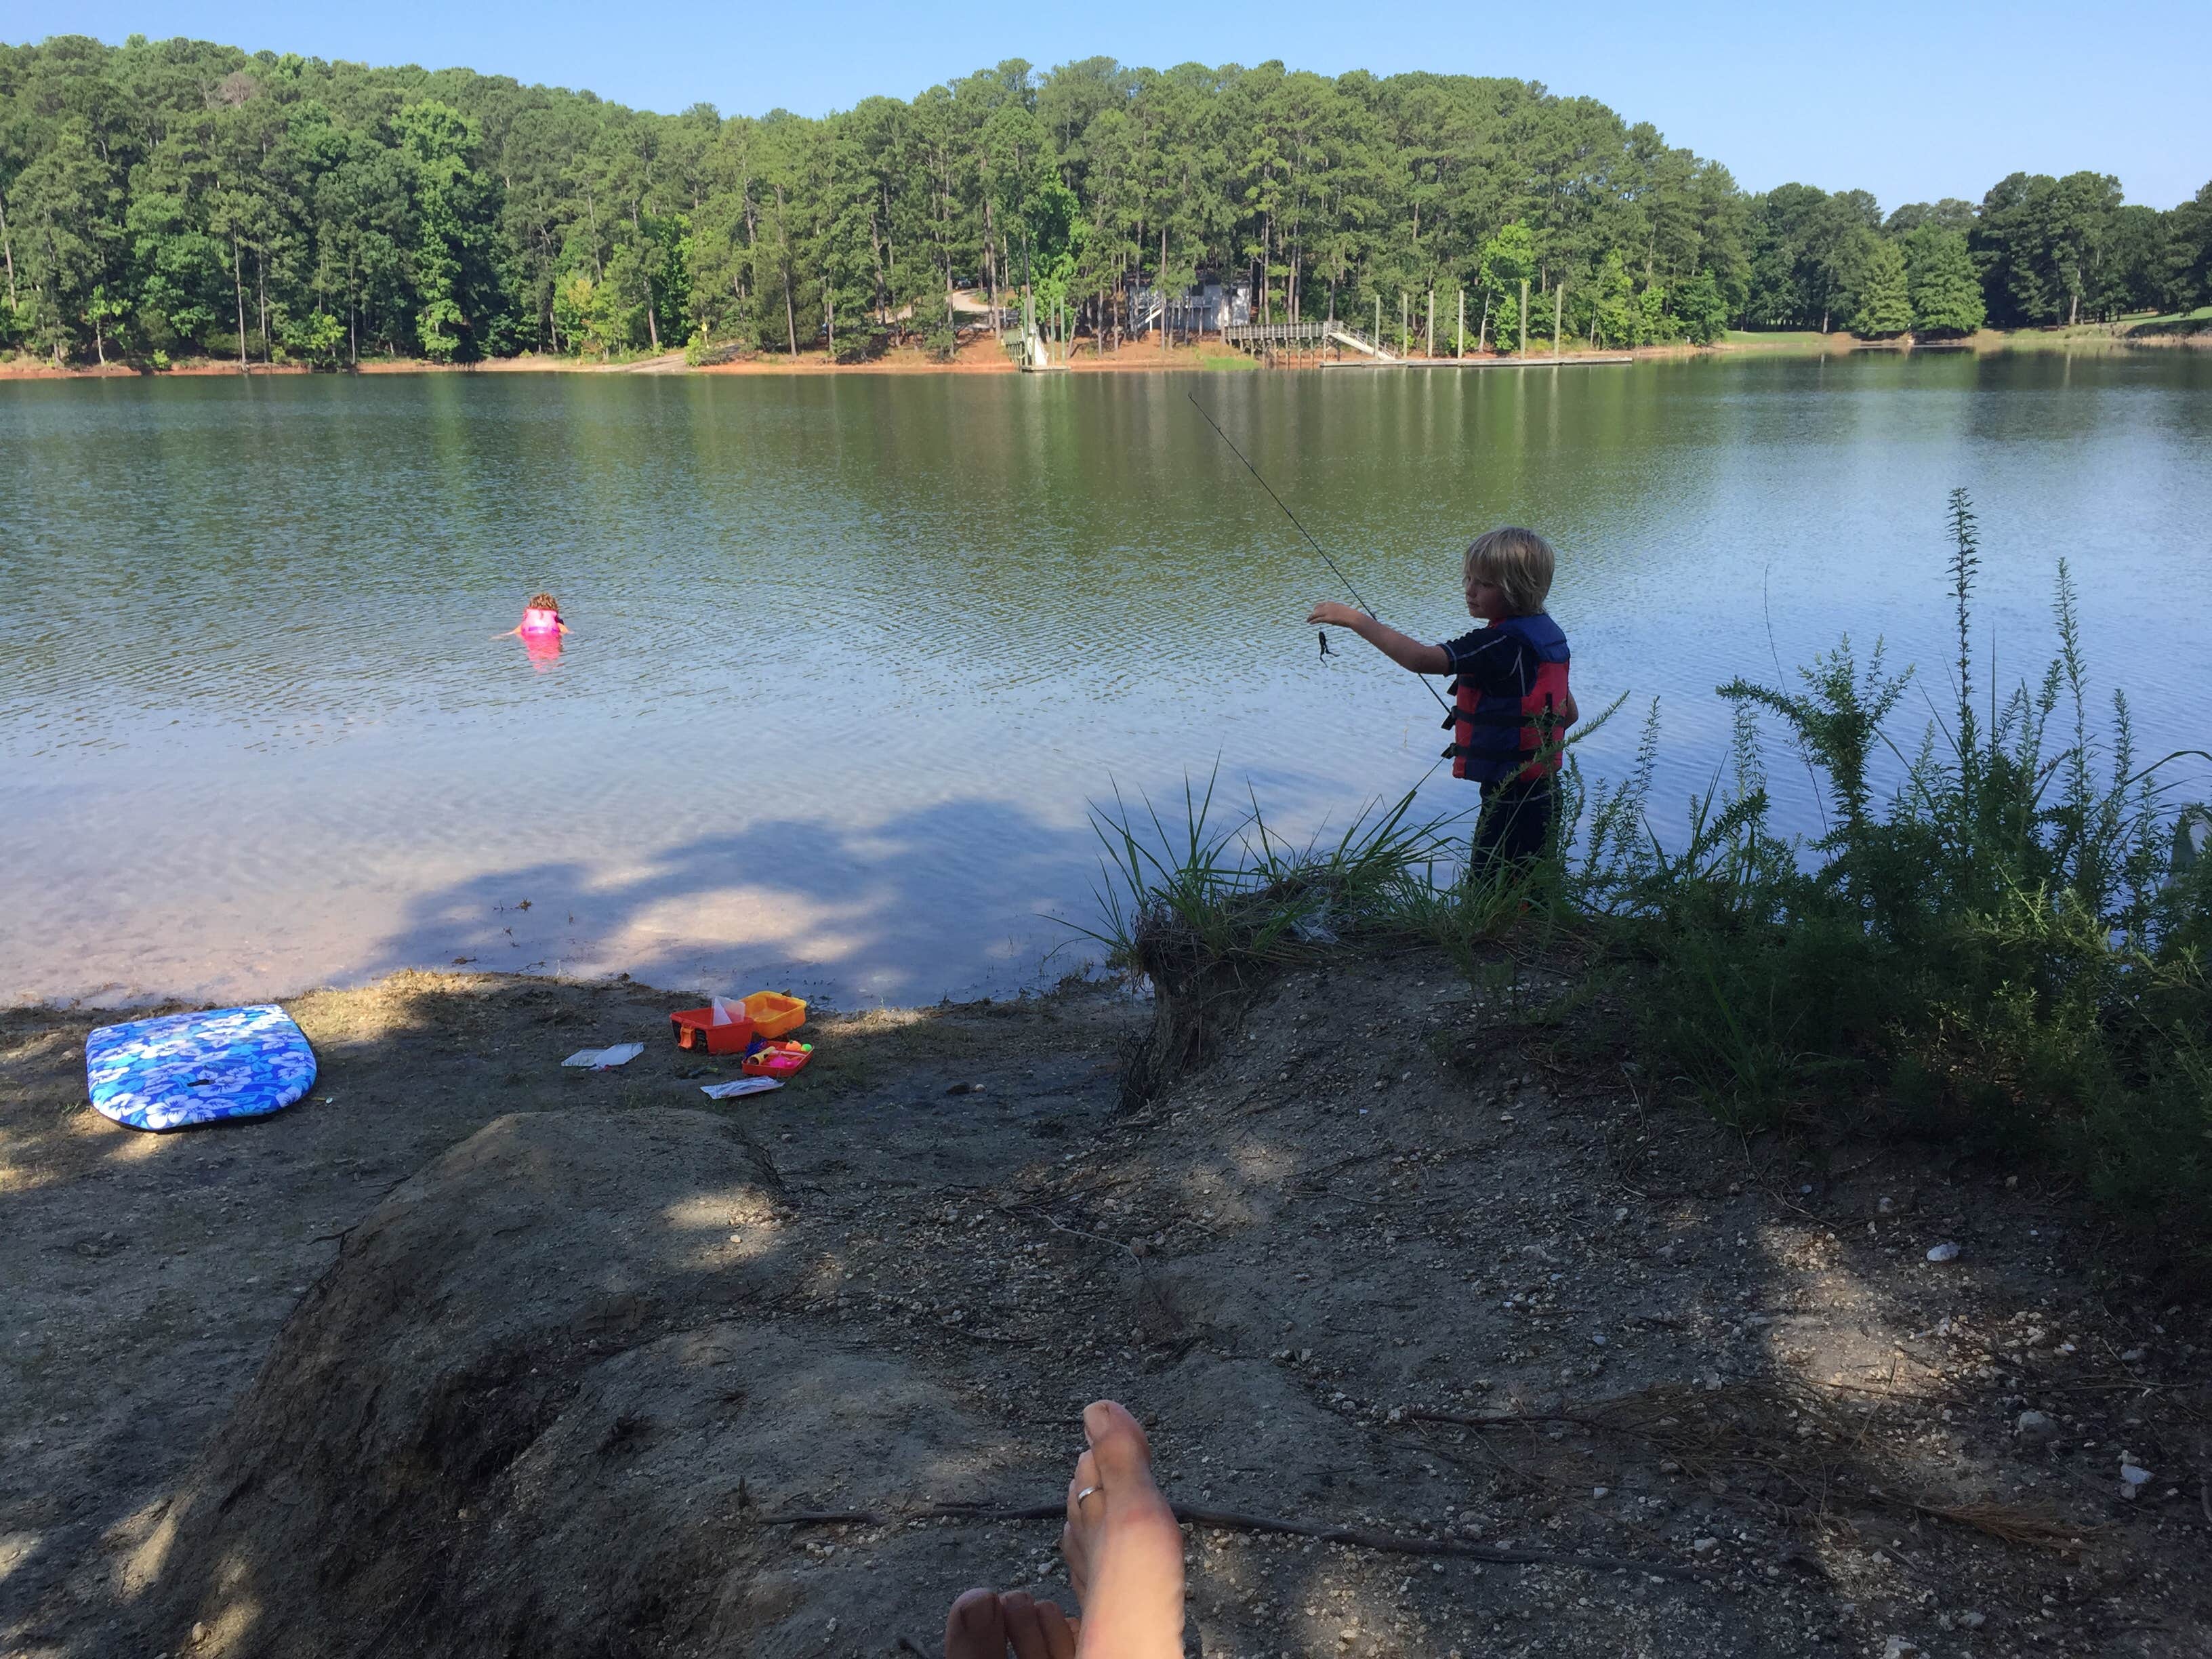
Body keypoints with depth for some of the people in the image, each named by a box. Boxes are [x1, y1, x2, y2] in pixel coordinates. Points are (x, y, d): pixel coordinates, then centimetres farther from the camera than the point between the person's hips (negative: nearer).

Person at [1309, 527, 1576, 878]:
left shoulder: (1504, 642, -20)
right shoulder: (1548, 632, 11)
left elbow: (1422, 659, -32)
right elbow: (1569, 713, 21)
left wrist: (1355, 620, -28)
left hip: (1511, 802, -10)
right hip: (1543, 793, 10)